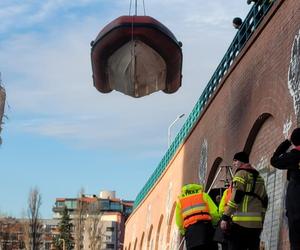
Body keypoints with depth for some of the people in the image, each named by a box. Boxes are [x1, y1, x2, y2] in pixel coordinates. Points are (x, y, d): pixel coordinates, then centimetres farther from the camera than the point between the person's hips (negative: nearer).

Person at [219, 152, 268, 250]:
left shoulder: (241, 173, 0)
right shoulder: (259, 177, 25)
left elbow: (235, 197, -12)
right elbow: (264, 201, 23)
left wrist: (225, 217, -14)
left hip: (241, 221, -8)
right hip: (256, 223, 8)